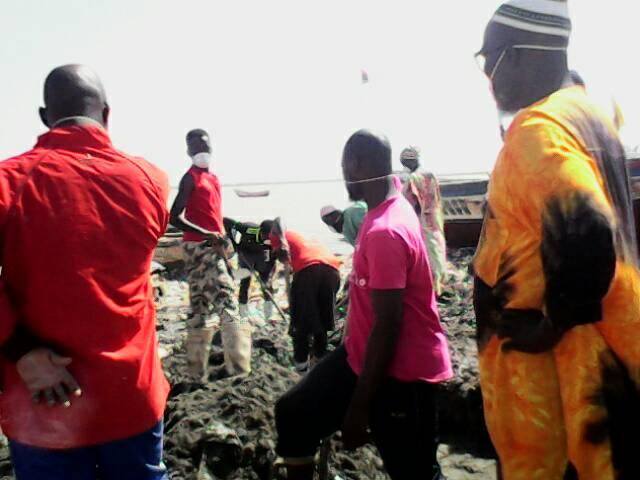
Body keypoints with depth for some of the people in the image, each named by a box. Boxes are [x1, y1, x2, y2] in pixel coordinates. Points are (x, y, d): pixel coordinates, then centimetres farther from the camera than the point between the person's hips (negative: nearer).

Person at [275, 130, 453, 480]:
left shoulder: (386, 231, -28)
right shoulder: (387, 210, 3)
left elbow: (387, 326, -27)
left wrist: (359, 407, -21)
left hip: (400, 370, -10)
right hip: (363, 354, 10)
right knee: (295, 413, 12)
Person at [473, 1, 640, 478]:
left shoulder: (537, 129, -20)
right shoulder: (583, 109, 11)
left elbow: (585, 236, -32)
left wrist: (553, 324, -19)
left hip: (555, 347, -9)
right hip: (601, 336, 10)